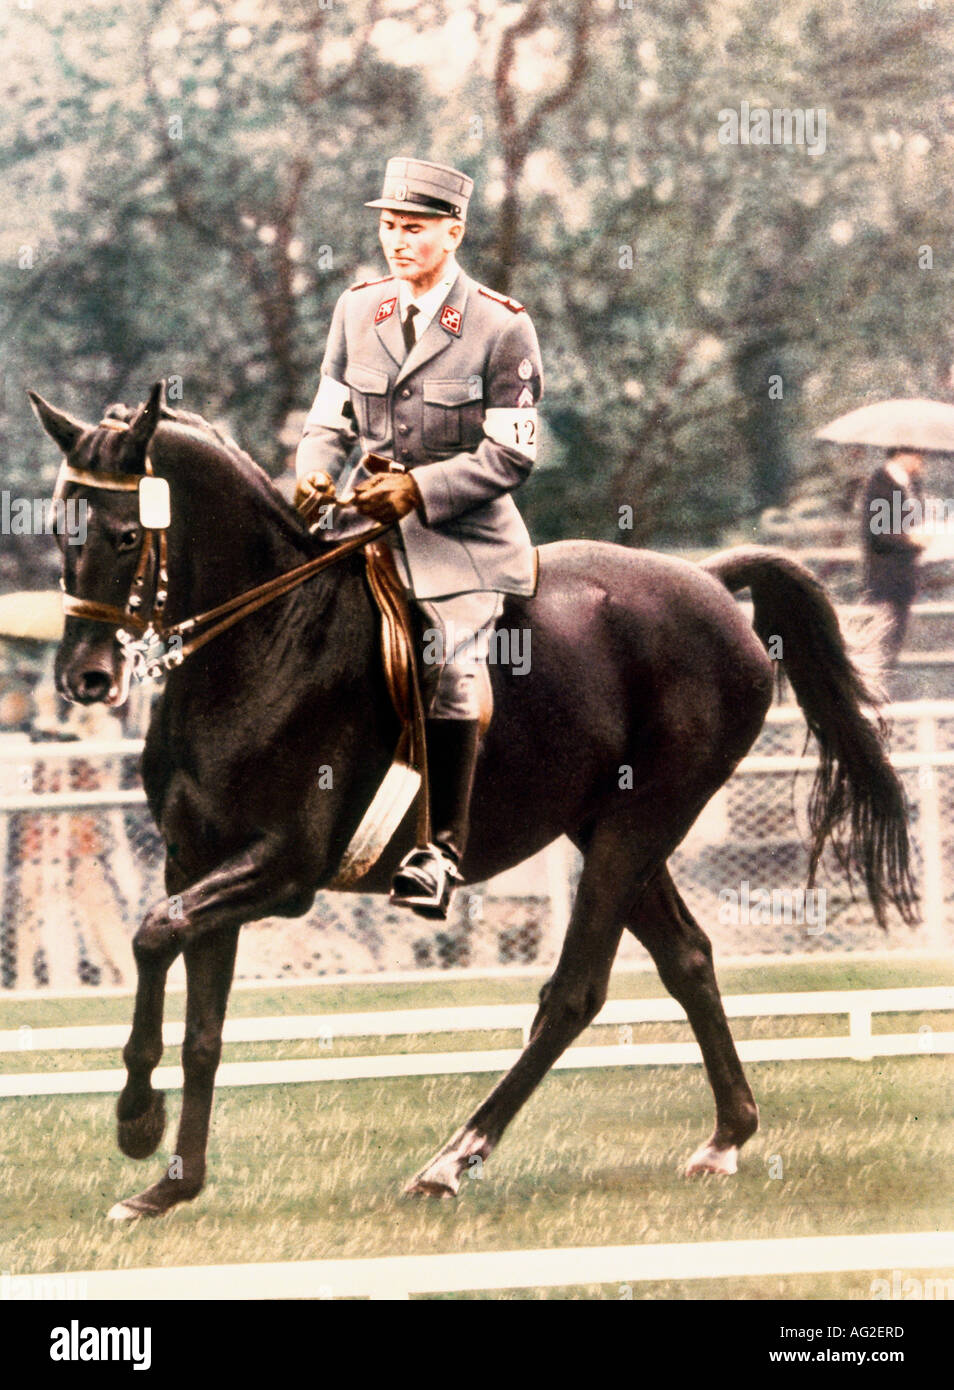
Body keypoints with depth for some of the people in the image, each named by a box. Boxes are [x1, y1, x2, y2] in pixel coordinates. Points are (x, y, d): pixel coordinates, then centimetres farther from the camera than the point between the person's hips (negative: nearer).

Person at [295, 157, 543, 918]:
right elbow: (329, 419, 14)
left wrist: (419, 489, -19)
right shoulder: (357, 309, 9)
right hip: (366, 516, 5)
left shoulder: (502, 326, -5)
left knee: (452, 659, -27)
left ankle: (442, 849, -19)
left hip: (463, 531, -5)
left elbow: (510, 454, -7)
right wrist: (316, 473, -9)